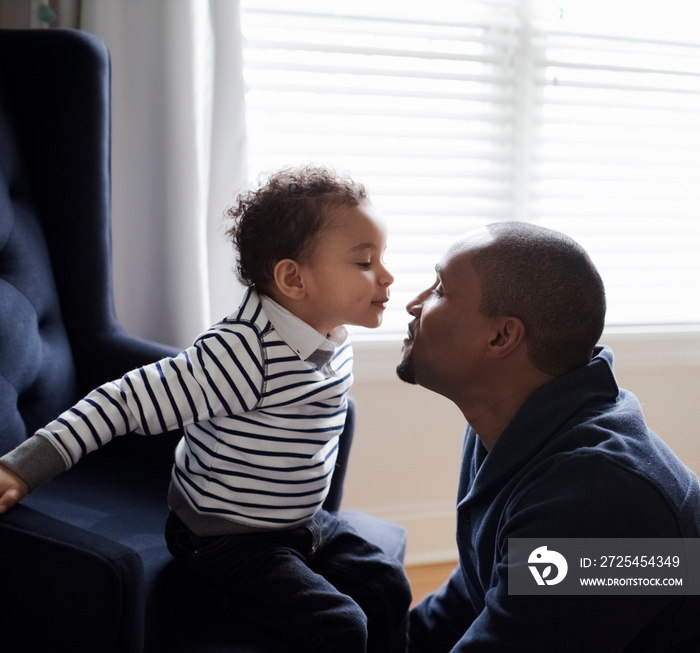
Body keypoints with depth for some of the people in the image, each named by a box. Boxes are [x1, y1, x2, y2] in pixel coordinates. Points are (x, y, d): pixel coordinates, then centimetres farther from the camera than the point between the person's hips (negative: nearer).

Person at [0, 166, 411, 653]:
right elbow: (130, 401, -30)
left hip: (305, 523, 8)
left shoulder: (338, 347, -4)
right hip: (230, 540, -8)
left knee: (388, 586, 6)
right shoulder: (241, 353, -31)